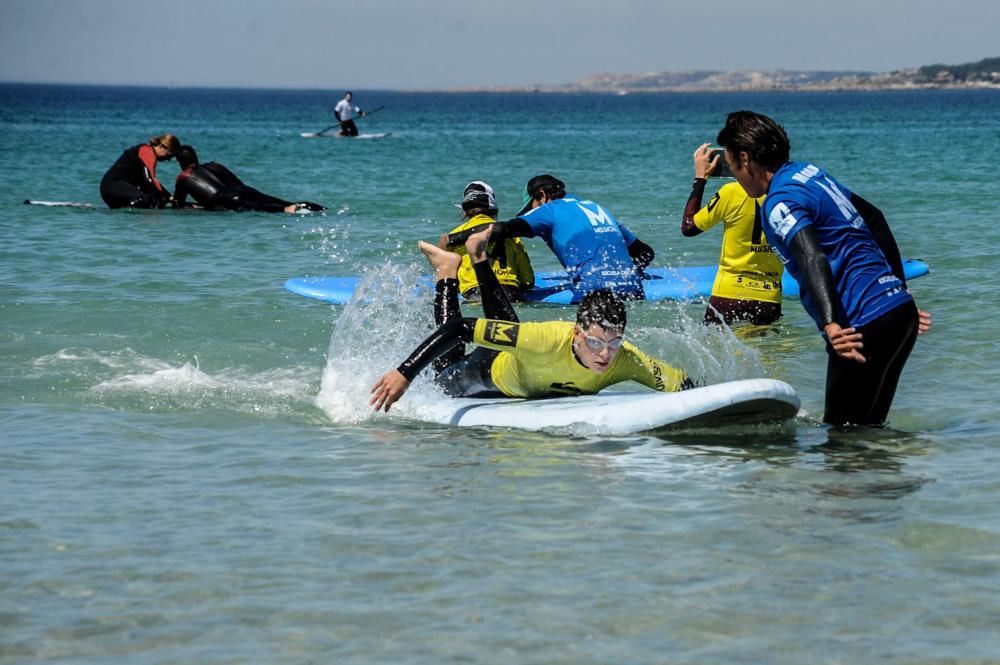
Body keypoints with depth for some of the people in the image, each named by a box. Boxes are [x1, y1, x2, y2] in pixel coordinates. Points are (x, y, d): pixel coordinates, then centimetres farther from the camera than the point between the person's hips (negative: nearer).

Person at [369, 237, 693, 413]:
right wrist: (404, 374, -50)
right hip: (494, 374, -5)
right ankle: (447, 270, 34)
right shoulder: (547, 339, -50)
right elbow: (460, 329, -47)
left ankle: (479, 257, 51)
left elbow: (685, 387, -28)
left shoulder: (627, 361, -40)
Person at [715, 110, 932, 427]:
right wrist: (898, 290, 32)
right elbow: (873, 218, 27)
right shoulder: (810, 172, 18)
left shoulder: (780, 202, -10)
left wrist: (830, 323, -42)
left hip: (866, 323, -9)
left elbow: (813, 259, -28)